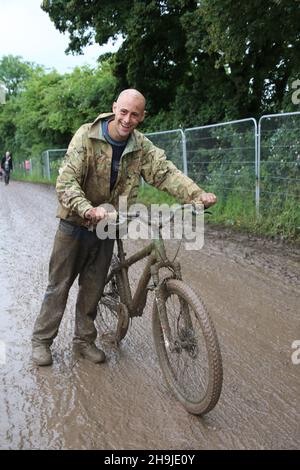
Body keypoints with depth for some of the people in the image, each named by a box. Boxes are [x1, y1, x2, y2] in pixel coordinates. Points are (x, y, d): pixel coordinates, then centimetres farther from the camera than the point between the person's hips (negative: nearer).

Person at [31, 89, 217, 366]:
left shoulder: (141, 146, -5)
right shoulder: (87, 136, -18)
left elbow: (165, 172, -17)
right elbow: (66, 181, -26)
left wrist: (197, 194, -35)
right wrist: (88, 210, -44)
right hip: (75, 225, -3)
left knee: (93, 288, 13)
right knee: (59, 285, 7)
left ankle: (84, 340, 29)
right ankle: (41, 340, 23)